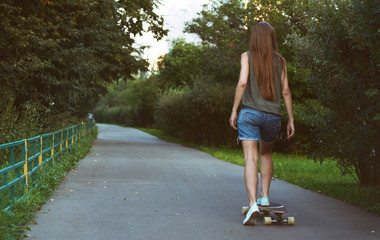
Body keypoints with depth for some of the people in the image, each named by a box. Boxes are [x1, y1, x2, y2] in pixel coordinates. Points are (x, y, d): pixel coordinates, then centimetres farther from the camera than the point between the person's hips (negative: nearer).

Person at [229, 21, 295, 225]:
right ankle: (265, 197, 23)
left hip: (250, 113, -3)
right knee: (266, 154, 25)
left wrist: (234, 110, -7)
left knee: (251, 159, -7)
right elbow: (285, 91, 6)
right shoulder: (280, 61, 8)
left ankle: (253, 204, -21)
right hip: (273, 116, 3)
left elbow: (242, 82, -12)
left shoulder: (247, 57, 1)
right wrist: (290, 120, 10)